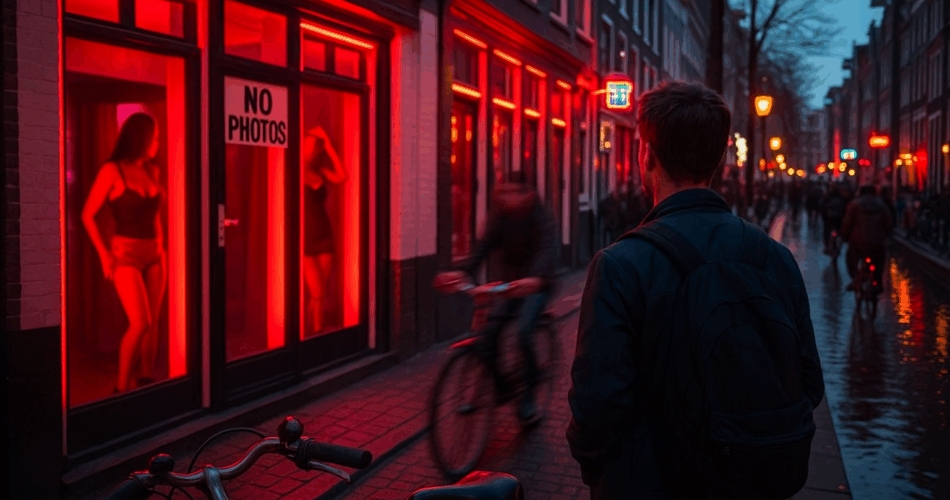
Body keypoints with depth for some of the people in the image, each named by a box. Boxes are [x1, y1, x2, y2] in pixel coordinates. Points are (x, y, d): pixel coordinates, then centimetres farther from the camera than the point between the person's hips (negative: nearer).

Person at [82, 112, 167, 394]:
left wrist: (160, 243, 12)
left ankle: (146, 379, 15)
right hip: (125, 254, -6)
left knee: (152, 322, 5)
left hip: (154, 254, 6)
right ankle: (121, 387, 2)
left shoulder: (151, 171, 10)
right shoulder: (112, 171, -7)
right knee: (140, 323, -12)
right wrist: (104, 254, -11)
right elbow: (88, 215, -6)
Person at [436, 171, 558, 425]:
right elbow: (485, 245, -13)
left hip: (536, 284, -5)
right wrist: (463, 271, -31)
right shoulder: (501, 216, -2)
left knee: (524, 333, -23)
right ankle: (500, 387, 11)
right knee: (488, 332, -11)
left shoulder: (540, 216, -15)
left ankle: (527, 400, -6)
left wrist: (536, 278, -52)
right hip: (510, 282, 5)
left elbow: (548, 249, -31)